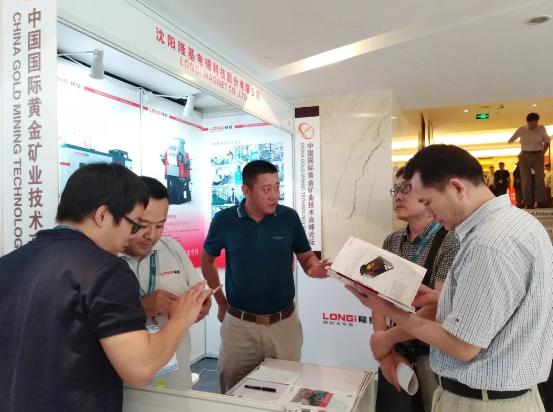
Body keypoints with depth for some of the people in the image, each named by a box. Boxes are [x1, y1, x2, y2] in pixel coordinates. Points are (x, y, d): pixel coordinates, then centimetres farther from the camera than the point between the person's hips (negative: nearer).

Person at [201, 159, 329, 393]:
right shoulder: (224, 220, -9)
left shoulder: (289, 217, -7)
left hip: (284, 322, 1)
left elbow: (306, 256, 5)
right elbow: (207, 260, 8)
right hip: (239, 323, 0)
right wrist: (221, 303, 9)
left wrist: (315, 267, -19)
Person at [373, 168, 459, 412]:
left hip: (432, 355, -5)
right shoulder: (391, 242, 2)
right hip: (395, 350, 5)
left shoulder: (450, 243, -16)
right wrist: (384, 347, -9)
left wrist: (384, 339, -13)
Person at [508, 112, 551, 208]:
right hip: (525, 156, 0)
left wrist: (542, 153, 3)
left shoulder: (542, 129, 1)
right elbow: (510, 141, 10)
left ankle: (542, 202, -14)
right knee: (526, 180, -4)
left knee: (540, 178, -12)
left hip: (538, 155, 0)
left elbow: (547, 141, 8)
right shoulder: (521, 130, -1)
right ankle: (528, 204, -3)